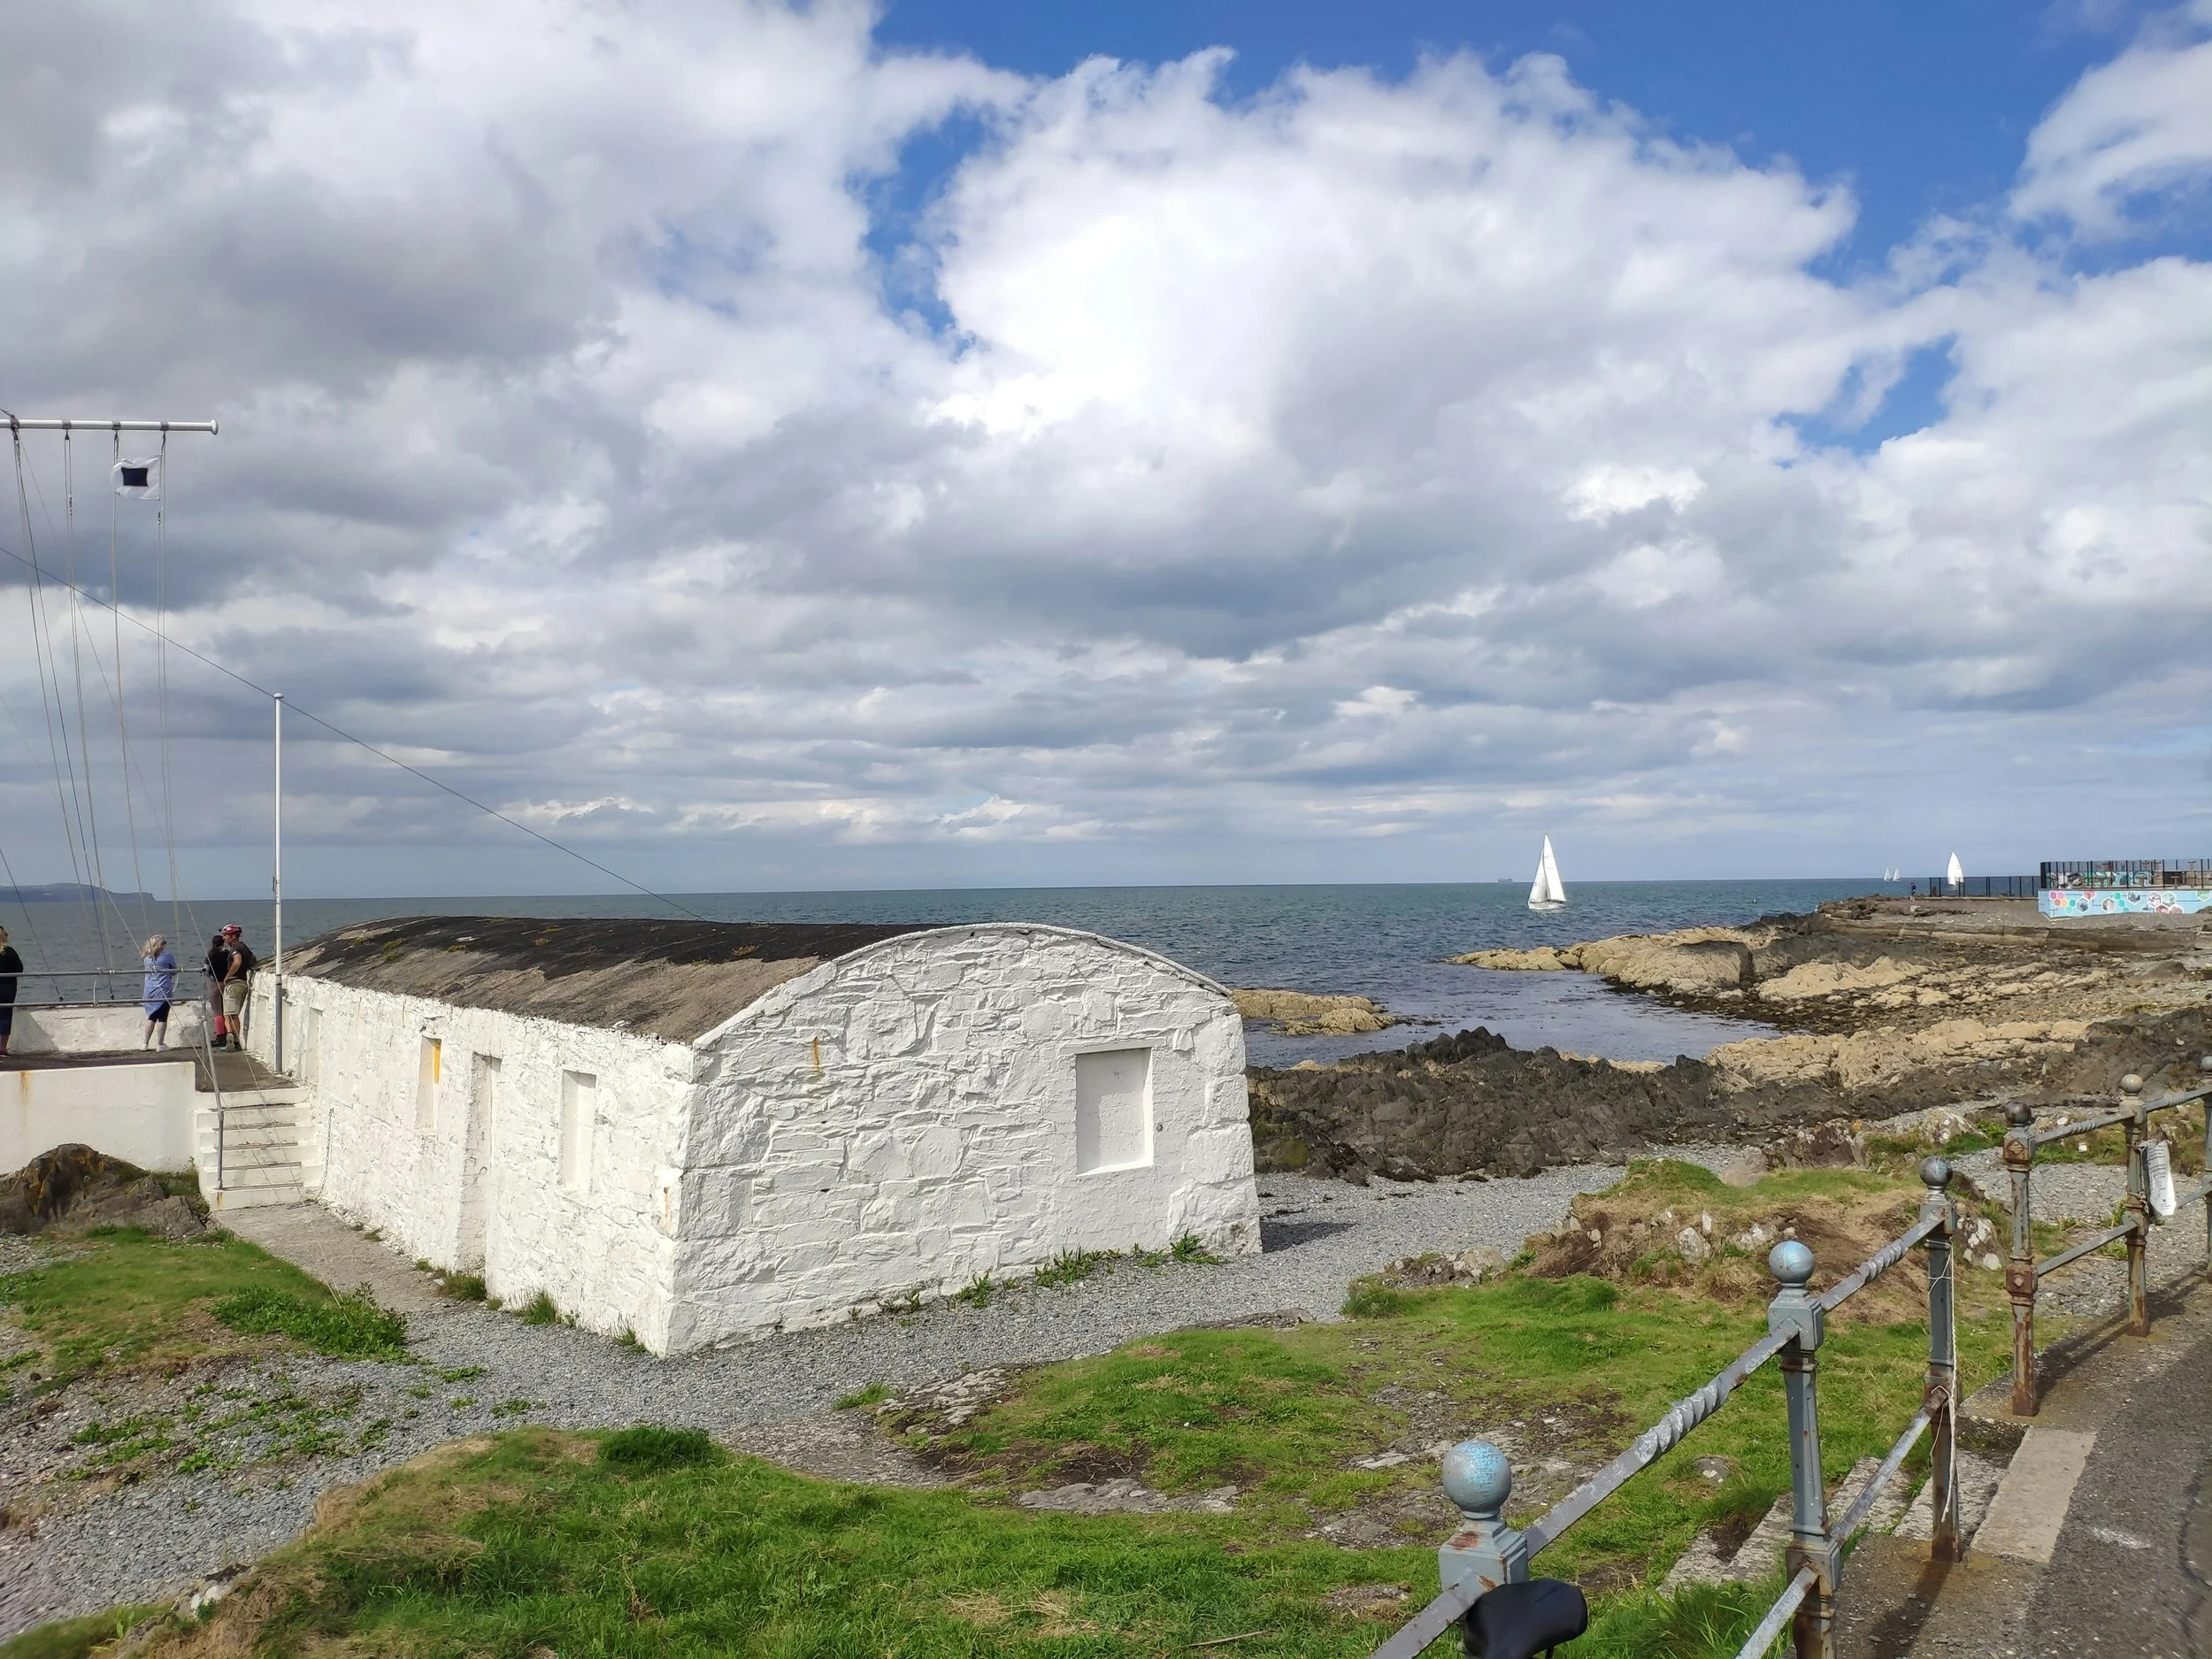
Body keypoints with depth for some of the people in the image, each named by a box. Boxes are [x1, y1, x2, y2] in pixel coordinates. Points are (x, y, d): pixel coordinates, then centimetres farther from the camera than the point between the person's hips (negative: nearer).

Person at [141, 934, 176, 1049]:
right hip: (164, 991, -5)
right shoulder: (167, 956, -6)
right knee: (162, 1017, 0)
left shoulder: (147, 957, 6)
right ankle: (160, 1044, 0)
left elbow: (146, 969, 14)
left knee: (151, 1016, 15)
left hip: (150, 991, 5)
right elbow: (174, 971, 3)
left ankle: (145, 1043, 17)